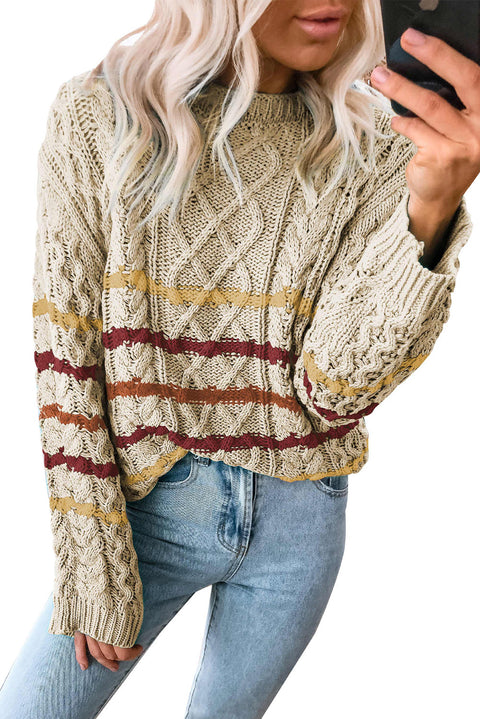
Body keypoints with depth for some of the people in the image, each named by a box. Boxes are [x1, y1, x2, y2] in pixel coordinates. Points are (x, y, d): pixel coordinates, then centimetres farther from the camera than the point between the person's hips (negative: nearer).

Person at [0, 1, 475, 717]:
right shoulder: (98, 114, -9)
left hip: (299, 523, 2)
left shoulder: (370, 152, -5)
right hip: (147, 502, -1)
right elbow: (65, 353, -9)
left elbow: (334, 389, -15)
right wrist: (93, 566, -10)